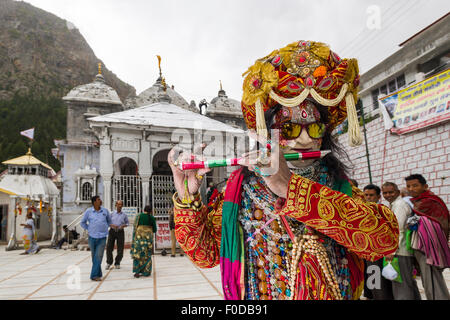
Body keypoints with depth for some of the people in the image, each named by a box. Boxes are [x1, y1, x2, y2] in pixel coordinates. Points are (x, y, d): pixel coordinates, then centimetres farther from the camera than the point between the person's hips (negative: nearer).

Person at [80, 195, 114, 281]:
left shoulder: (105, 210, 3)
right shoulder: (88, 211, 0)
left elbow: (109, 220, 20)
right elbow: (82, 222, 13)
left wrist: (111, 225, 3)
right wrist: (89, 229, 6)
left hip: (102, 238, -1)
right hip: (92, 237, 1)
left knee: (99, 256, -9)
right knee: (94, 256, 11)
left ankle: (95, 275, -7)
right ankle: (99, 273, 27)